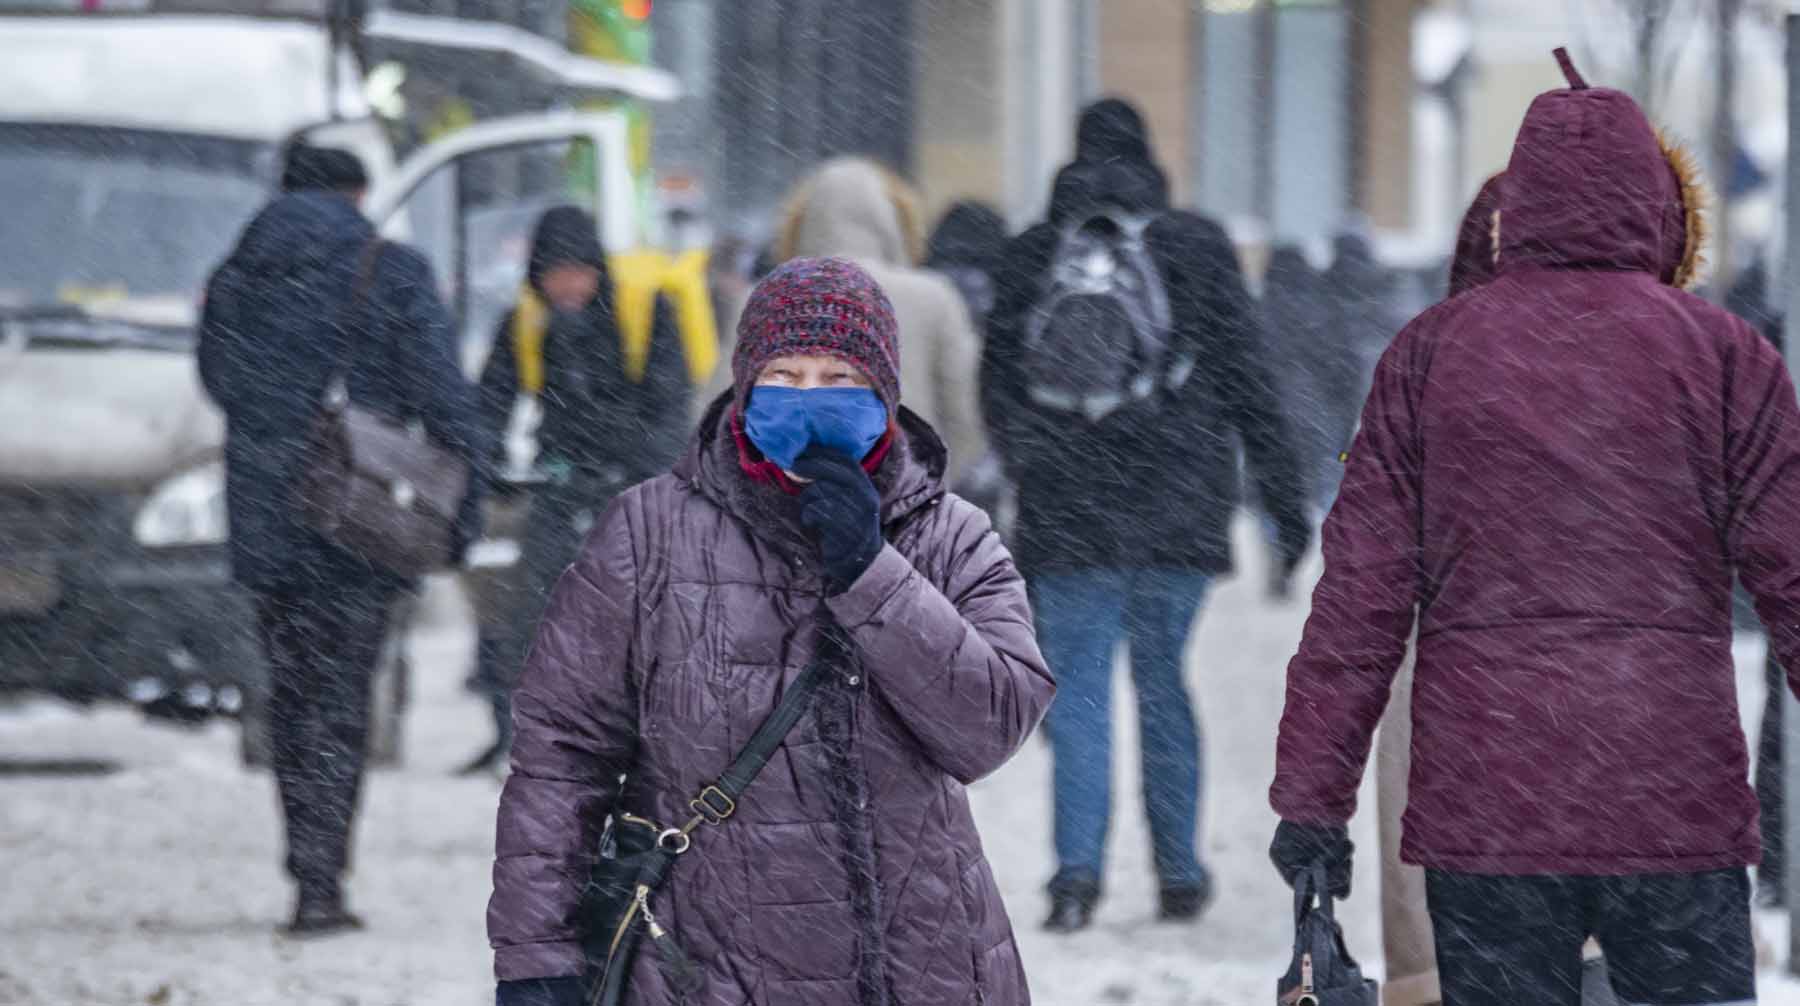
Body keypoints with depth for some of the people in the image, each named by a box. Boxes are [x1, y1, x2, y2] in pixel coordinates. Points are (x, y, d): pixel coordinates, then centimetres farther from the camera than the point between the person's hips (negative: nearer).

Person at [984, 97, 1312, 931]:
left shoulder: (1030, 255, 4)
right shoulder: (1196, 248, -1)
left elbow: (998, 388, 11)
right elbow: (1246, 379, -2)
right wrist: (1285, 503, 2)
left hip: (1066, 516, 0)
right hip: (1176, 512, 0)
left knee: (1078, 686, 2)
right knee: (1161, 681, 11)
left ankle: (1078, 865, -15)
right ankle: (1179, 873, 13)